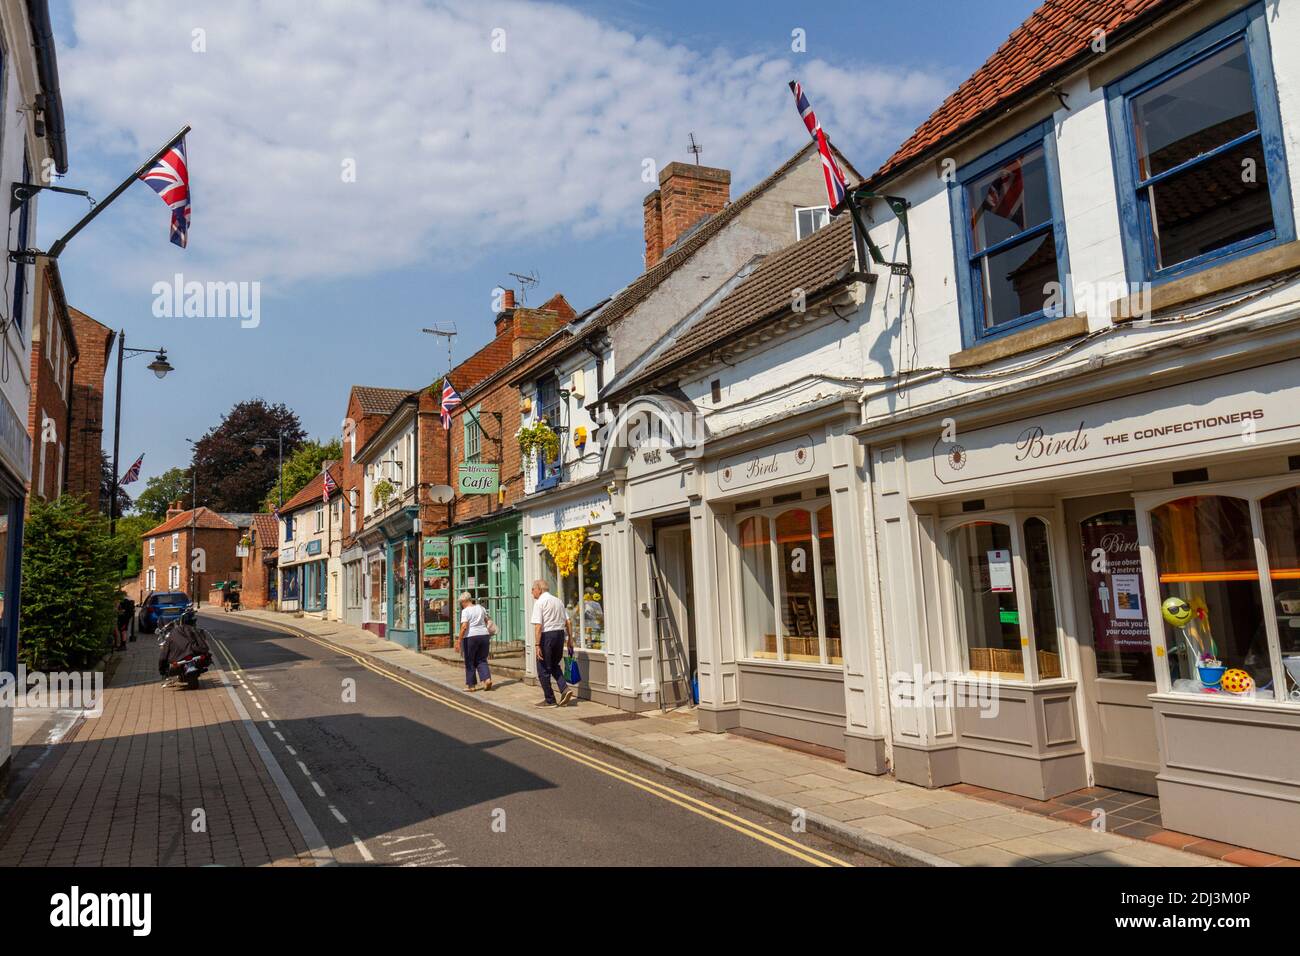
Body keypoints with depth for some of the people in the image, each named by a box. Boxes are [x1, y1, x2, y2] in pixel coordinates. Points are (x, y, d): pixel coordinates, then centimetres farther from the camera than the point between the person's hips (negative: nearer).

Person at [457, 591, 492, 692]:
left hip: (471, 636, -5)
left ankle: (471, 685, 13)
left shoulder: (465, 611, -8)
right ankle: (487, 679, -5)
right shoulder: (481, 607, 10)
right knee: (481, 660, 14)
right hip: (484, 635, 5)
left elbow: (464, 627, -17)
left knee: (470, 662, 8)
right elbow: (486, 621, 17)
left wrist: (459, 641, -15)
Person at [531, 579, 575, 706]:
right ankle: (565, 688, 3)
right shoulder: (559, 601, 13)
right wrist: (570, 640, 16)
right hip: (560, 634, 7)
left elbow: (538, 625, -16)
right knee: (554, 665, 23)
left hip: (546, 635, -7)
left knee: (543, 669, 6)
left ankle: (550, 700, 11)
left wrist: (537, 645, -17)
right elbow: (568, 622, 11)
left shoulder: (539, 602, -8)